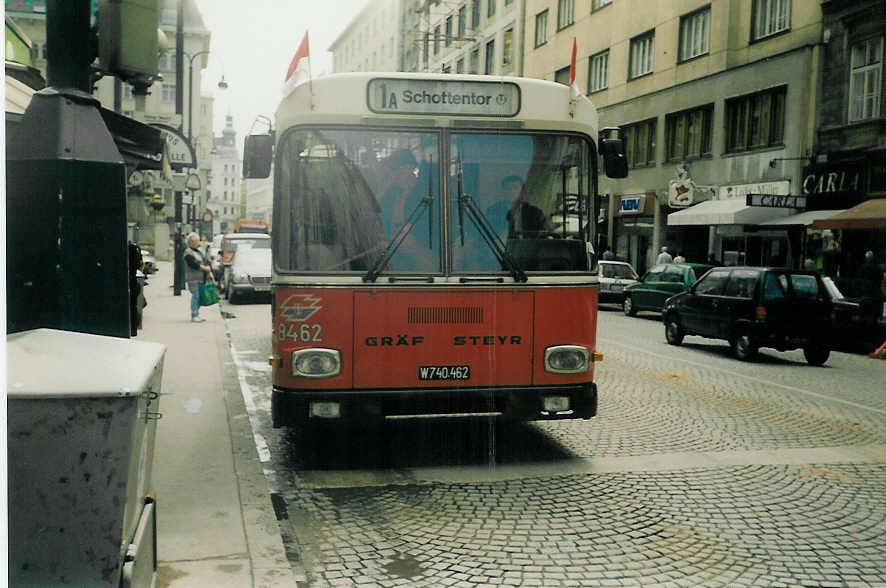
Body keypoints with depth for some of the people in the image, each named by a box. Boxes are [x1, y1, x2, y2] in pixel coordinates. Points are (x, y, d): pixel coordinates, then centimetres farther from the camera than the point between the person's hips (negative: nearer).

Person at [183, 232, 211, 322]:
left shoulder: (199, 251, 19)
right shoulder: (188, 253, -9)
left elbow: (206, 261, 17)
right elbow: (194, 264, -19)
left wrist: (208, 267, -1)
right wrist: (205, 268, -14)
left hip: (201, 278, 8)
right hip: (193, 278, -8)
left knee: (199, 296, 8)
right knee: (195, 296, -10)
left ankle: (197, 314, 15)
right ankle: (194, 316, -7)